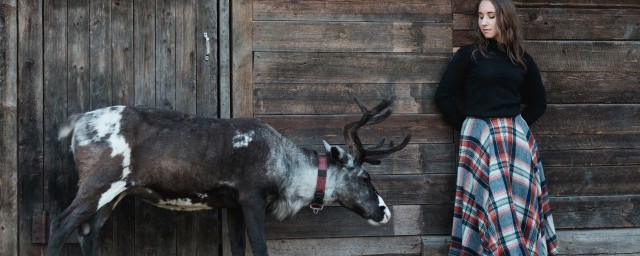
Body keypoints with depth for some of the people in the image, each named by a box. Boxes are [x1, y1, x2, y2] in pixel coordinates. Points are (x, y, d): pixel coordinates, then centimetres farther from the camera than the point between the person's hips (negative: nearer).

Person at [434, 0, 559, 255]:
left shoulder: (522, 59, 10)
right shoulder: (468, 54, 1)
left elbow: (538, 102, 20)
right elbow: (443, 95, 2)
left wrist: (517, 124, 8)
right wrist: (466, 125, 1)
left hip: (516, 138, 3)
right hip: (479, 137, -3)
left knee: (520, 199, 1)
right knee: (488, 200, -7)